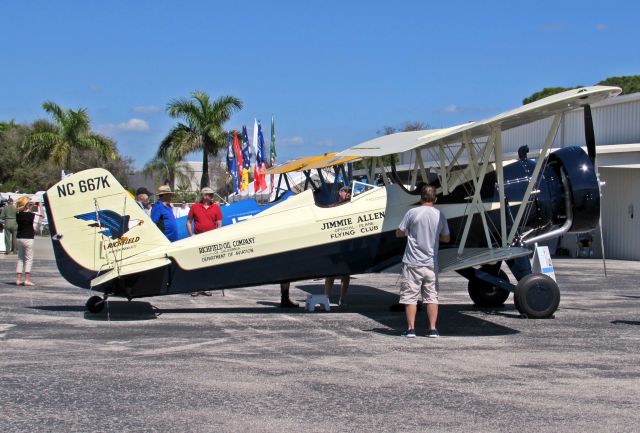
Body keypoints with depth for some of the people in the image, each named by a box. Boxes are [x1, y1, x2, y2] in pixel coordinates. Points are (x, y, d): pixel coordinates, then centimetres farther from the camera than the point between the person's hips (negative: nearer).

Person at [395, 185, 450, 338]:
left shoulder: (412, 213, -8)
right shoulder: (440, 215, 3)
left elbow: (399, 233, -1)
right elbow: (446, 238, 13)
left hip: (413, 262, -3)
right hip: (431, 263, 3)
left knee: (410, 297, 4)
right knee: (432, 297, 10)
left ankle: (411, 328, 3)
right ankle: (432, 329, 9)